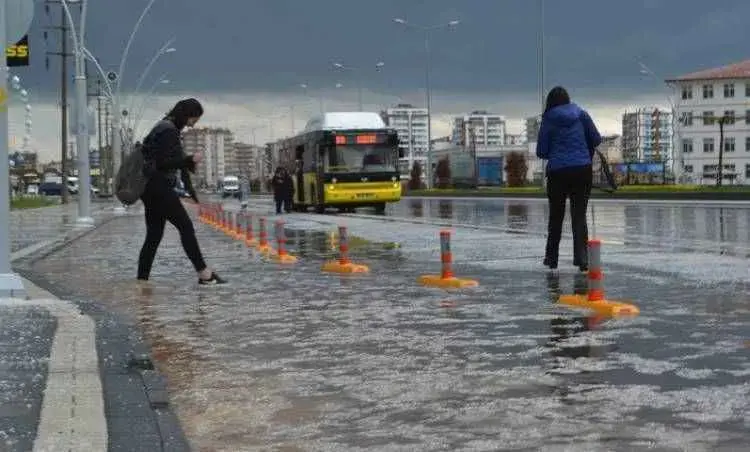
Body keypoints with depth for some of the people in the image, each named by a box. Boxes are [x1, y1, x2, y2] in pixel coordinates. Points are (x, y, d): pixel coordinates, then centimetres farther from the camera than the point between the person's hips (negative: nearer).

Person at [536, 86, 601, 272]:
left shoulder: (548, 119, 1)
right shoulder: (580, 113, 5)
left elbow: (541, 151, 0)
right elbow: (596, 139, 4)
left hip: (557, 171, -1)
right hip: (582, 170, 1)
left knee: (556, 216, 12)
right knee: (579, 215, 3)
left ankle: (551, 258, 19)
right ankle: (581, 258, -8)